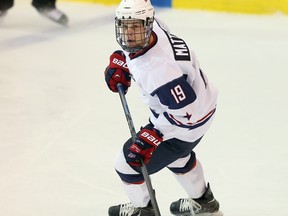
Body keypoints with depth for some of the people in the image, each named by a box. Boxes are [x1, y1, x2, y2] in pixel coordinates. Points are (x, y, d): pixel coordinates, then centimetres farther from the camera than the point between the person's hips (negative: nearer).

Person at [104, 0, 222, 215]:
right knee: (176, 153, 36)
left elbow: (185, 111, -35)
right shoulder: (150, 25, -16)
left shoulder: (158, 68, -41)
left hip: (187, 123, -10)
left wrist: (153, 137, -30)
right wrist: (121, 62, 2)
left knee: (129, 162, 6)